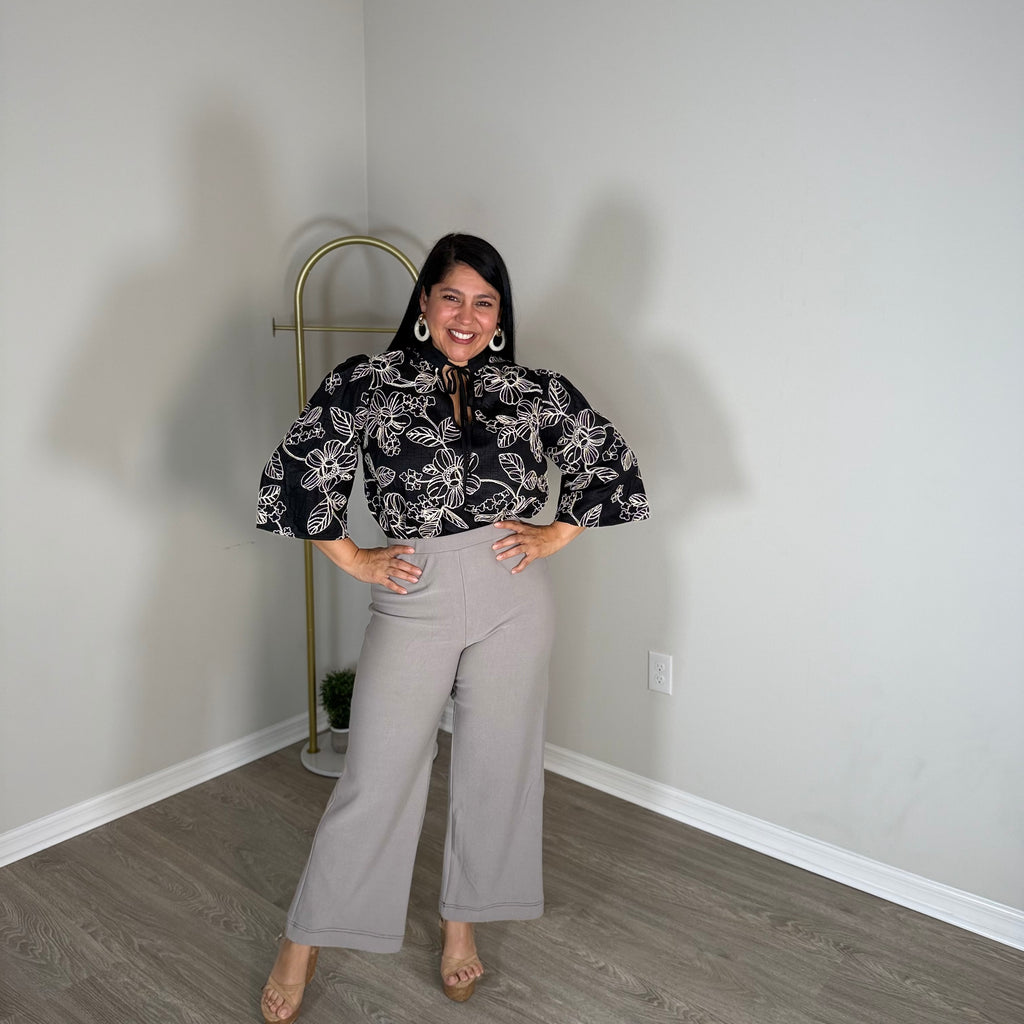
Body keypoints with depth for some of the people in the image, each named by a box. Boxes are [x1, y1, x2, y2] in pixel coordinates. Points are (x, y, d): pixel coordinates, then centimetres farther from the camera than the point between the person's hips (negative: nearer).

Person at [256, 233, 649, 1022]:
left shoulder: (531, 391, 3)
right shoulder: (369, 382, -3)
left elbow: (610, 460, 9)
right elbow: (297, 470, -3)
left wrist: (557, 536, 1)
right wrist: (351, 558, -3)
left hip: (513, 601, 3)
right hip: (414, 600, -2)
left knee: (496, 768, 13)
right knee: (377, 779, 5)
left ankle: (463, 921, 37)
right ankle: (304, 942, 28)